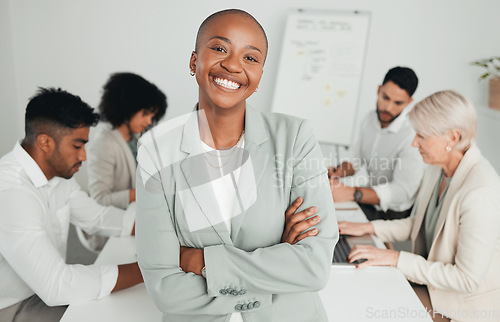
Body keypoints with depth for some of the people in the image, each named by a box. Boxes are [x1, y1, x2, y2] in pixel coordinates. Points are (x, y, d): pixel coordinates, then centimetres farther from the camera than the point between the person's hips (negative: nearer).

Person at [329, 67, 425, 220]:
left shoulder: (413, 134, -24)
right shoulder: (370, 119, 1)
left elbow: (402, 191, -30)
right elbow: (356, 159, 11)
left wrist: (349, 193, -41)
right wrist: (336, 173, -13)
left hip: (394, 213, -7)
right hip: (370, 201, 7)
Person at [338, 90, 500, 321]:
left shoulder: (480, 193, -30)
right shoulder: (437, 168, -2)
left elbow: (468, 278, -27)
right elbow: (419, 223, 13)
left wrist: (398, 259, -24)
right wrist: (370, 228, 2)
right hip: (431, 283, 8)